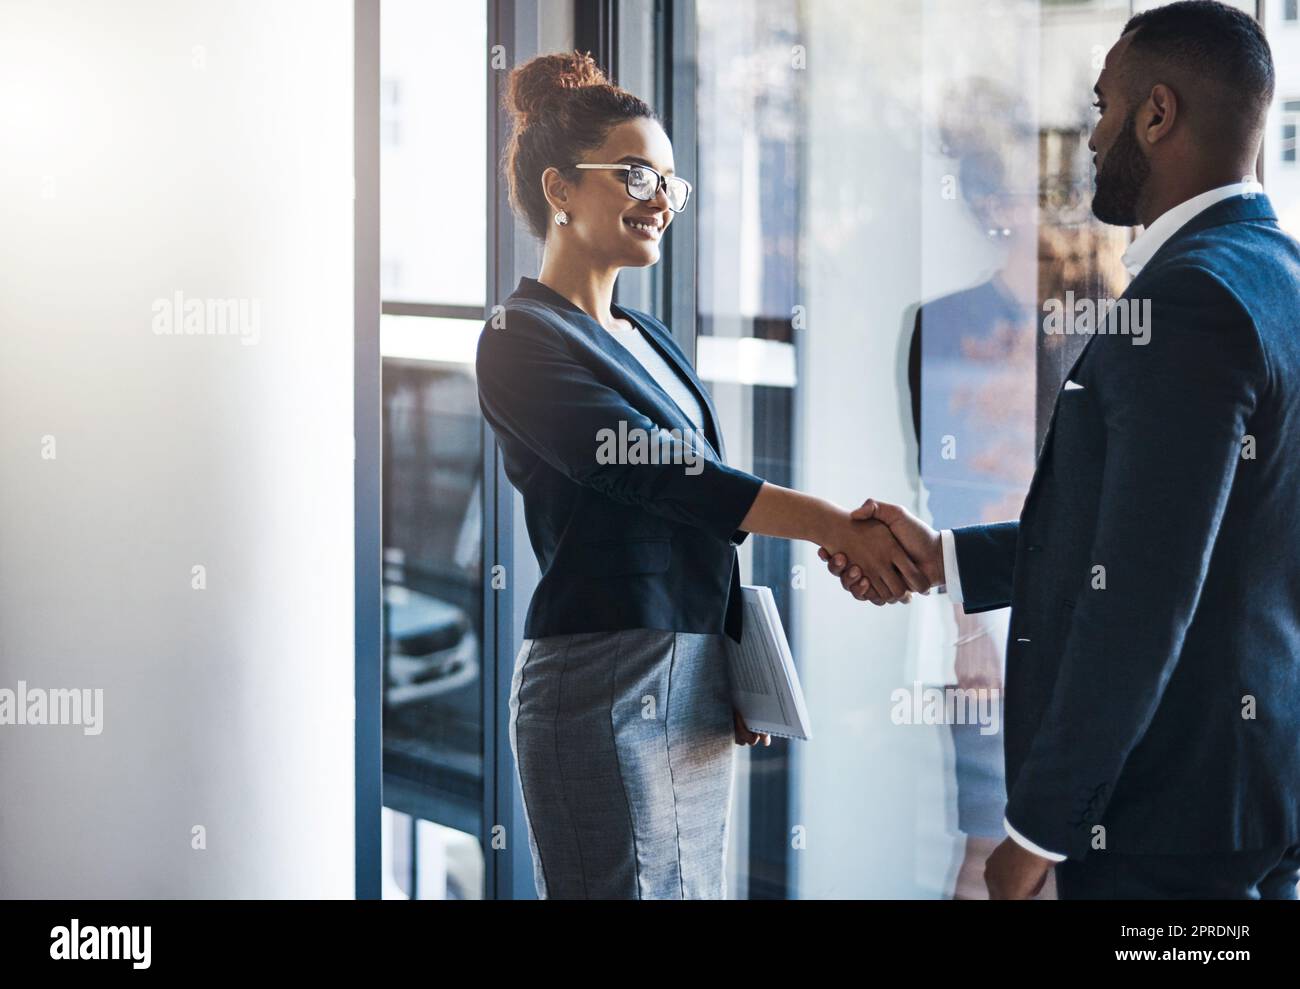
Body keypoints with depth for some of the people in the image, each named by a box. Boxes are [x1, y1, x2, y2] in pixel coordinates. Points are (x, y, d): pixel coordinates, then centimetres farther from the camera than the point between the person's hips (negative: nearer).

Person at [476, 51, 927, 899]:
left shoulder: (647, 338, 17)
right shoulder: (523, 342, -9)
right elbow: (658, 476, -19)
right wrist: (837, 526, -23)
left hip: (695, 690, 8)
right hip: (610, 694, -8)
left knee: (697, 887, 9)